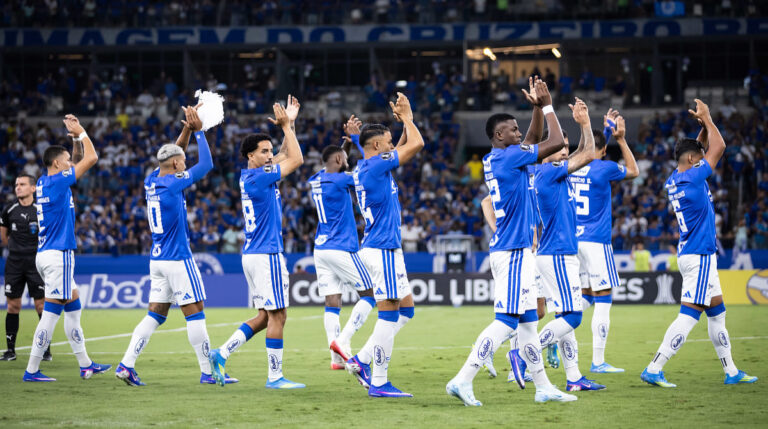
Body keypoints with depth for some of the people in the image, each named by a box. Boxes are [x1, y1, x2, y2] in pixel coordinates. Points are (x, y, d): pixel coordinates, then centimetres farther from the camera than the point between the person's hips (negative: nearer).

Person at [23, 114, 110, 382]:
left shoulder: (45, 182, 12)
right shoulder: (57, 181, -13)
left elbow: (80, 161, 25)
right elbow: (91, 159, -11)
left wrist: (76, 138, 11)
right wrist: (80, 132, 0)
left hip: (47, 255, 10)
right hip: (58, 255, -10)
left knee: (74, 307, 16)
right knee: (51, 313, -8)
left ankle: (85, 365, 21)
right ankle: (32, 370, -8)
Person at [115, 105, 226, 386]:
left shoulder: (151, 182, 7)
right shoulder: (172, 184, -14)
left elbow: (172, 156, 24)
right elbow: (206, 165, -11)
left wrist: (187, 130, 16)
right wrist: (198, 131, -3)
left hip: (157, 260, 8)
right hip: (178, 260, -8)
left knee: (155, 315, 9)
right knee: (195, 314, -2)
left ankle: (126, 365, 0)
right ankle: (208, 372, 1)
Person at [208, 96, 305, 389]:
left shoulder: (250, 175, 13)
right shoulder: (257, 177, -14)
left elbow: (287, 157, 24)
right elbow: (296, 160, -12)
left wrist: (289, 124, 18)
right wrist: (285, 126, -5)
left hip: (253, 254, 10)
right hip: (267, 255, -10)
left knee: (265, 316, 12)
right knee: (277, 315, -4)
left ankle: (222, 354, 7)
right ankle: (274, 376, -2)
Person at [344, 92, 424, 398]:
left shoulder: (364, 168, 14)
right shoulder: (376, 165, -14)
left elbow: (406, 148, 29)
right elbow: (417, 144, -13)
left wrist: (405, 121, 18)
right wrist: (407, 118, 2)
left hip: (384, 249, 10)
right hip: (383, 249, -10)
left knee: (405, 308, 14)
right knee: (389, 313, -7)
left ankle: (361, 360, 12)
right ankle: (378, 383, -5)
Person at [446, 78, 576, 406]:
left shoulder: (494, 159, 13)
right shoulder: (509, 157, -13)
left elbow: (533, 140, 27)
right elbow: (556, 143, -13)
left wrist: (538, 107, 16)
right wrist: (547, 106, -2)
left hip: (514, 250, 10)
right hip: (512, 252, -10)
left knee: (528, 320, 12)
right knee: (506, 321, -12)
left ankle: (543, 387, 17)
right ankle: (463, 380, -16)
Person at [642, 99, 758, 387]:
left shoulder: (674, 180, 8)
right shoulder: (692, 179, -17)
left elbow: (704, 148, 23)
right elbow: (719, 147, -11)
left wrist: (703, 124, 10)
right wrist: (707, 119, 0)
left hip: (691, 254, 10)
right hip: (699, 256, -10)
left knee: (717, 312, 16)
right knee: (689, 315, -12)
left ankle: (731, 371, 22)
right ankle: (654, 369, -15)